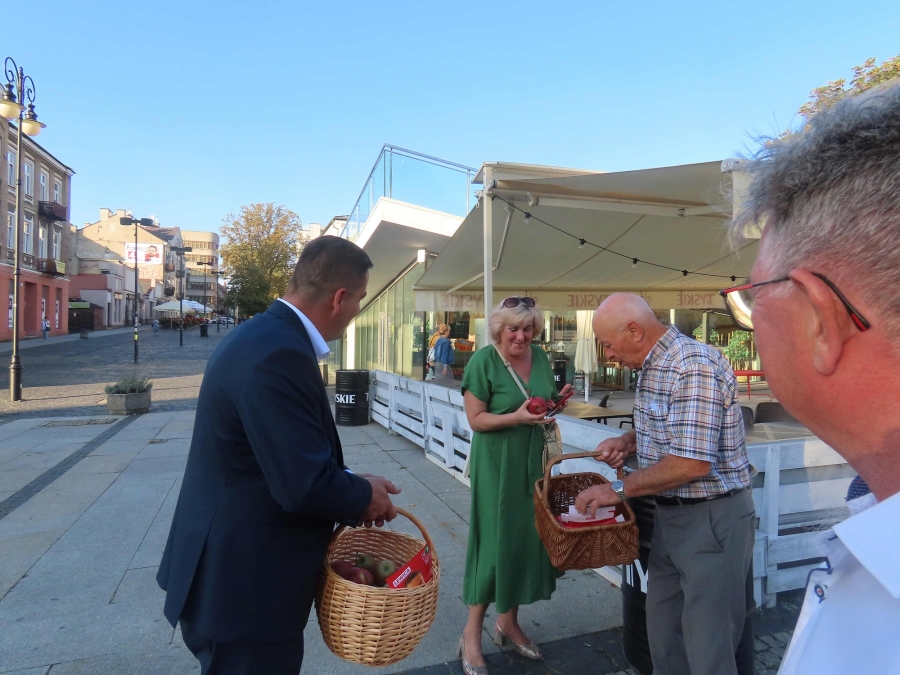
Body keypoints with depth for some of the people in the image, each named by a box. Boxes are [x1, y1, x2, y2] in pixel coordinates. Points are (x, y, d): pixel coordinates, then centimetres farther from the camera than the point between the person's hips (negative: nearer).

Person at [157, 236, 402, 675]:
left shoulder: (268, 334, 3)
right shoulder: (279, 353, -29)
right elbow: (306, 487, -29)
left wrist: (353, 490, 4)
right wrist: (365, 496, -11)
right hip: (244, 584, -9)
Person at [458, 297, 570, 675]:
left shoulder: (540, 358, 5)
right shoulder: (483, 361, -13)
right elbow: (476, 419, -15)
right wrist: (517, 417, -26)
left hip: (532, 461, 6)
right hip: (497, 464, -6)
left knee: (526, 538, 12)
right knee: (495, 540, 0)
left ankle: (508, 622, 32)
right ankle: (472, 635, 18)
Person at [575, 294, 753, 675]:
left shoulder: (694, 367, -24)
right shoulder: (652, 367, 6)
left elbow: (691, 463, -28)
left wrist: (619, 490, -18)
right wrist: (629, 440, 1)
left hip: (710, 516, -9)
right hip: (670, 513, 9)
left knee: (707, 642, 5)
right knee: (662, 626, 20)